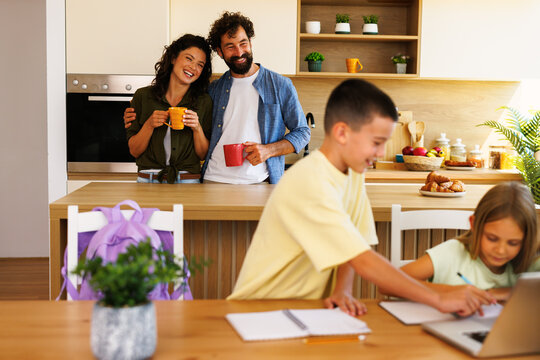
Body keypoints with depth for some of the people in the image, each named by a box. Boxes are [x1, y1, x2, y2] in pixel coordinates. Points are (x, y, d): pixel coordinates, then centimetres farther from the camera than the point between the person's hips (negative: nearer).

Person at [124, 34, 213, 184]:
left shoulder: (204, 102, 5)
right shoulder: (143, 96, 5)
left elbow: (204, 155, 6)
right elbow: (134, 151, 6)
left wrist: (197, 128, -9)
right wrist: (149, 125, -8)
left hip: (188, 182, 0)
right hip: (147, 181, 0)